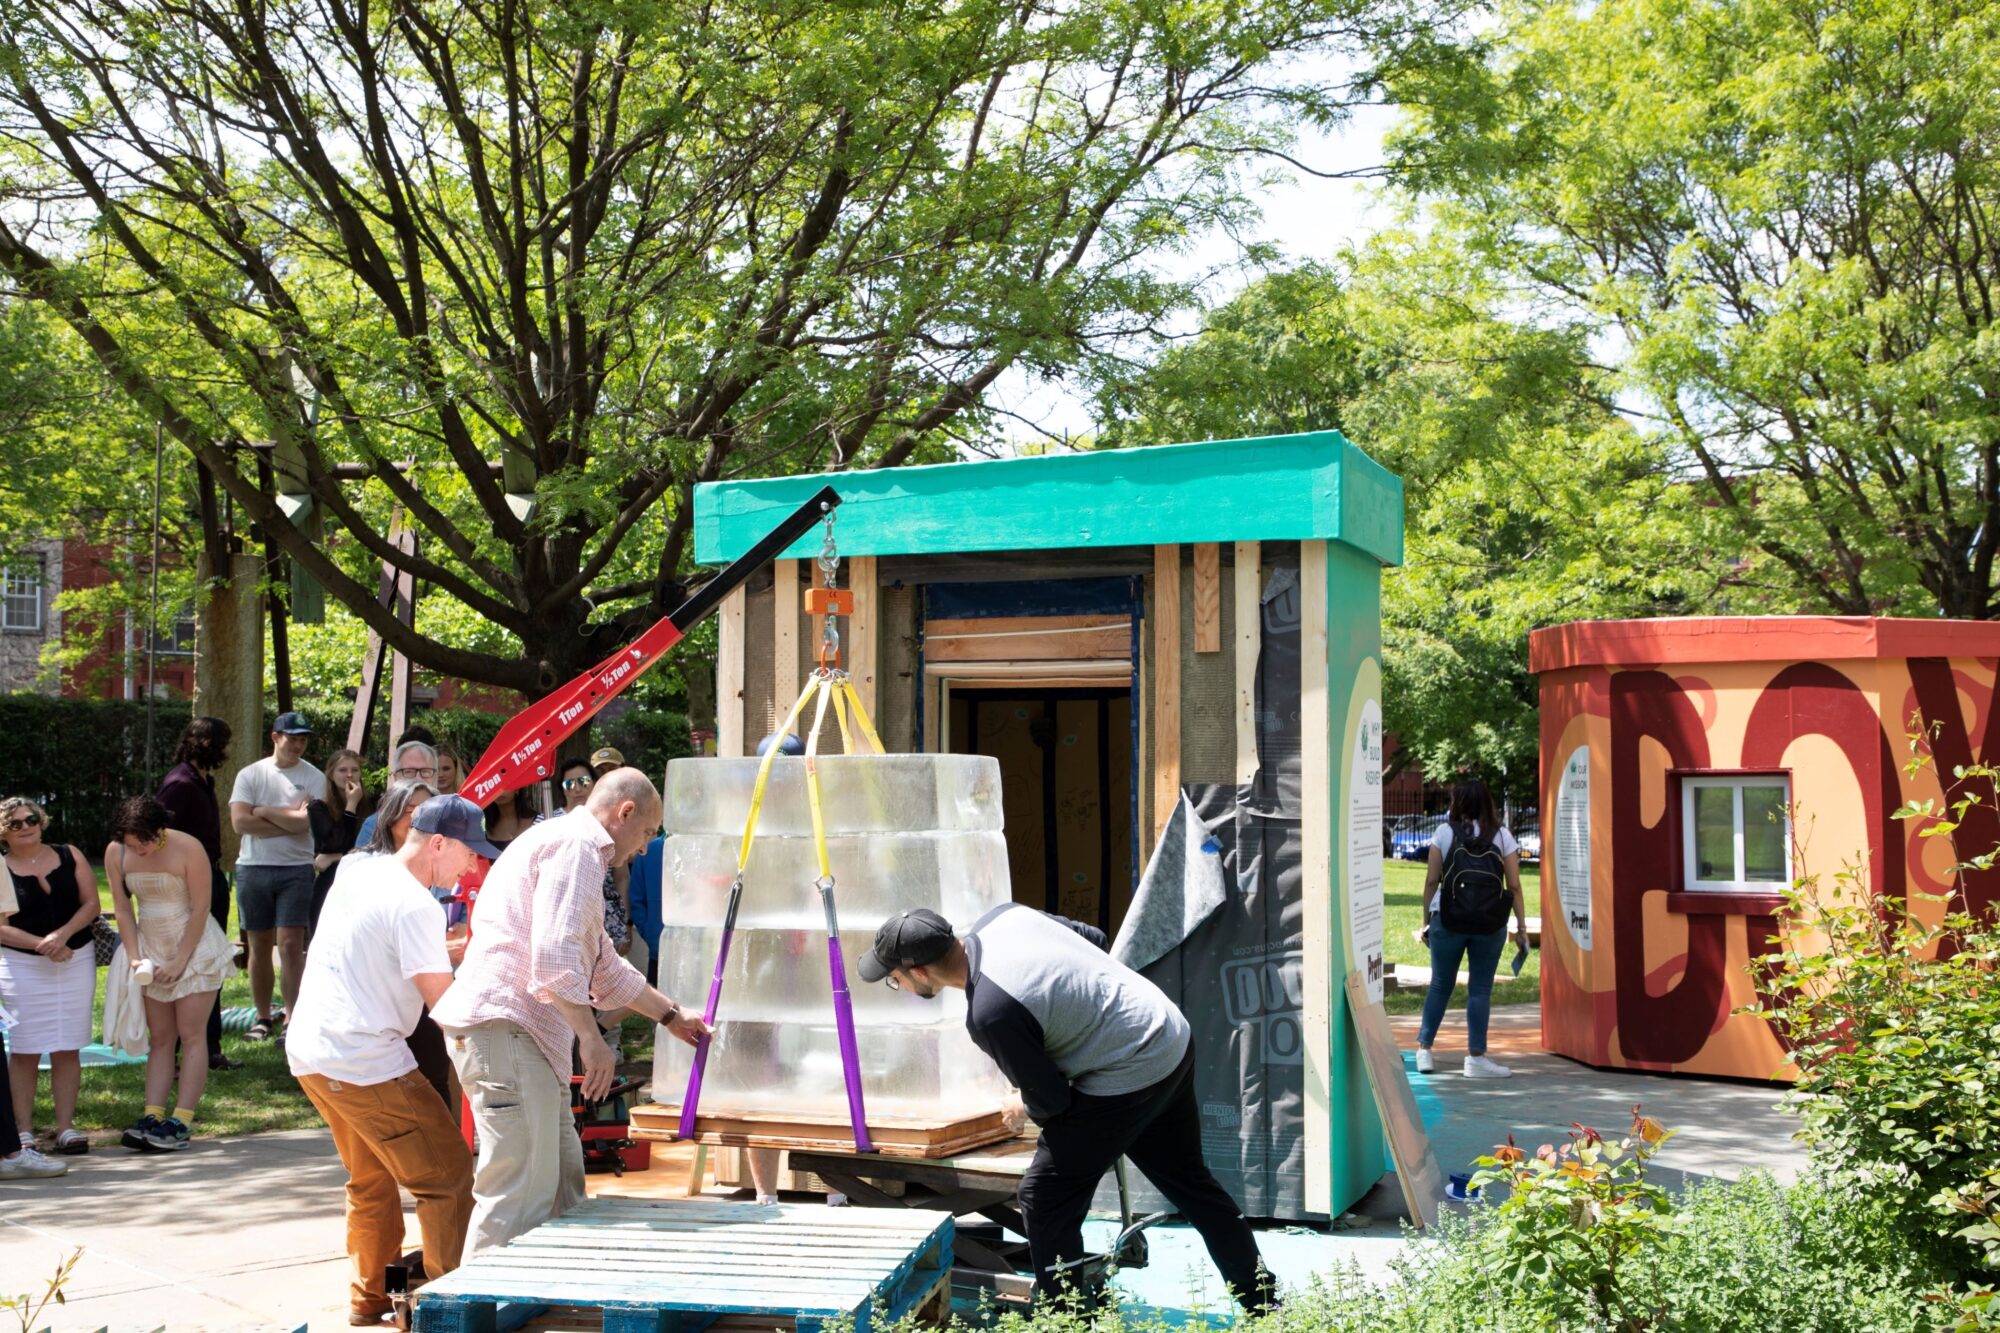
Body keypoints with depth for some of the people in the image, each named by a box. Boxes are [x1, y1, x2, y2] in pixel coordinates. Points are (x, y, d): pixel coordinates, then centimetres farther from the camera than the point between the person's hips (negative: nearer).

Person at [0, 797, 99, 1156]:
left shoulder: (70, 857, 7)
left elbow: (91, 903, 2)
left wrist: (62, 934, -13)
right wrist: (41, 945, -17)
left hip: (76, 961, 2)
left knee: (67, 1050, 2)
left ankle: (66, 1127, 5)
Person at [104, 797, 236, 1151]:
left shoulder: (188, 849, -18)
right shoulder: (116, 853, -5)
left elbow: (200, 909, -15)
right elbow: (123, 908, 1)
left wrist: (180, 961, -15)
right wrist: (134, 956, -8)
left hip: (195, 948, -5)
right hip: (151, 950, 5)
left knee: (191, 1034, -6)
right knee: (161, 1037, 4)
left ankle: (182, 1122, -9)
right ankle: (152, 1116, 1)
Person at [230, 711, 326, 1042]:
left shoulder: (313, 777, 2)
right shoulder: (251, 775, 5)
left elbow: (307, 822, -12)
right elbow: (240, 821, -9)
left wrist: (266, 811, -7)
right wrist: (289, 821, -9)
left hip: (296, 869, -2)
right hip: (253, 868, 2)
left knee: (290, 943, -8)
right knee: (260, 945, 9)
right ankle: (264, 1018, 18)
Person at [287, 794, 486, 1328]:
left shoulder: (359, 873, 10)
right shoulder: (416, 905, -17)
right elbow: (445, 1002, -16)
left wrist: (447, 953, 18)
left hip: (309, 1052, 10)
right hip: (365, 1061, -10)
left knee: (372, 1180, 23)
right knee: (448, 1175, -2)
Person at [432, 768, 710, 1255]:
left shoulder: (581, 852, 27)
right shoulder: (575, 845, -7)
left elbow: (605, 967, 37)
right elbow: (554, 955, -20)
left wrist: (672, 1015, 41)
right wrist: (591, 1038, -16)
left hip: (530, 1033, 11)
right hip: (504, 1026, -11)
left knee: (563, 1180, 14)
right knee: (522, 1195, -12)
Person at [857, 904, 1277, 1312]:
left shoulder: (989, 1013, -27)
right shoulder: (1001, 916, -3)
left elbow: (1051, 1099, -15)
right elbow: (1095, 937, 12)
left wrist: (1024, 1111, 7)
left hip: (1130, 1077, -10)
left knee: (1044, 1199, 1)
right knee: (1188, 1180, 24)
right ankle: (1263, 1303, 37)